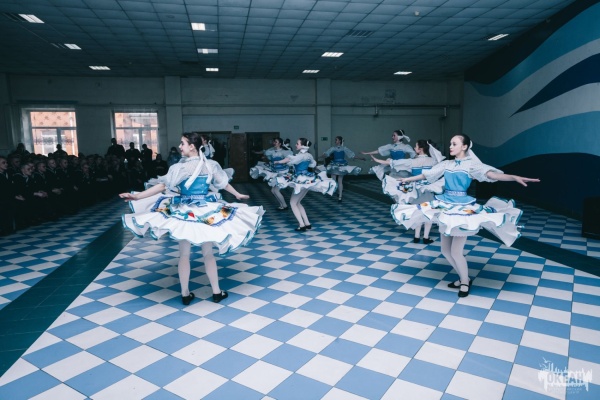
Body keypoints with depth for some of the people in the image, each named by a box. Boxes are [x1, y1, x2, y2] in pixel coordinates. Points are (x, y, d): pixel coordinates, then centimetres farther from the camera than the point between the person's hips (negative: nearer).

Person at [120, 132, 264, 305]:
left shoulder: (180, 167, -13)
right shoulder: (211, 165, 0)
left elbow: (162, 186, -15)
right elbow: (224, 183, 13)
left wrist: (137, 196, -9)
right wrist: (238, 195, 29)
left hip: (184, 213, -3)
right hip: (207, 212, 3)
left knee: (184, 254, 9)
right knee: (208, 253, 13)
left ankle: (185, 294, 18)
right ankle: (216, 292, 20)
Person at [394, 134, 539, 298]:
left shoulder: (471, 164, -7)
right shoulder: (446, 164, 7)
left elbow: (490, 174, -22)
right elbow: (426, 174, 19)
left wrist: (514, 177, -38)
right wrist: (408, 179, 28)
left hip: (463, 207, -6)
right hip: (445, 205, 6)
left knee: (456, 251, -6)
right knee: (446, 250, 10)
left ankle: (465, 282, 19)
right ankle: (463, 278, 30)